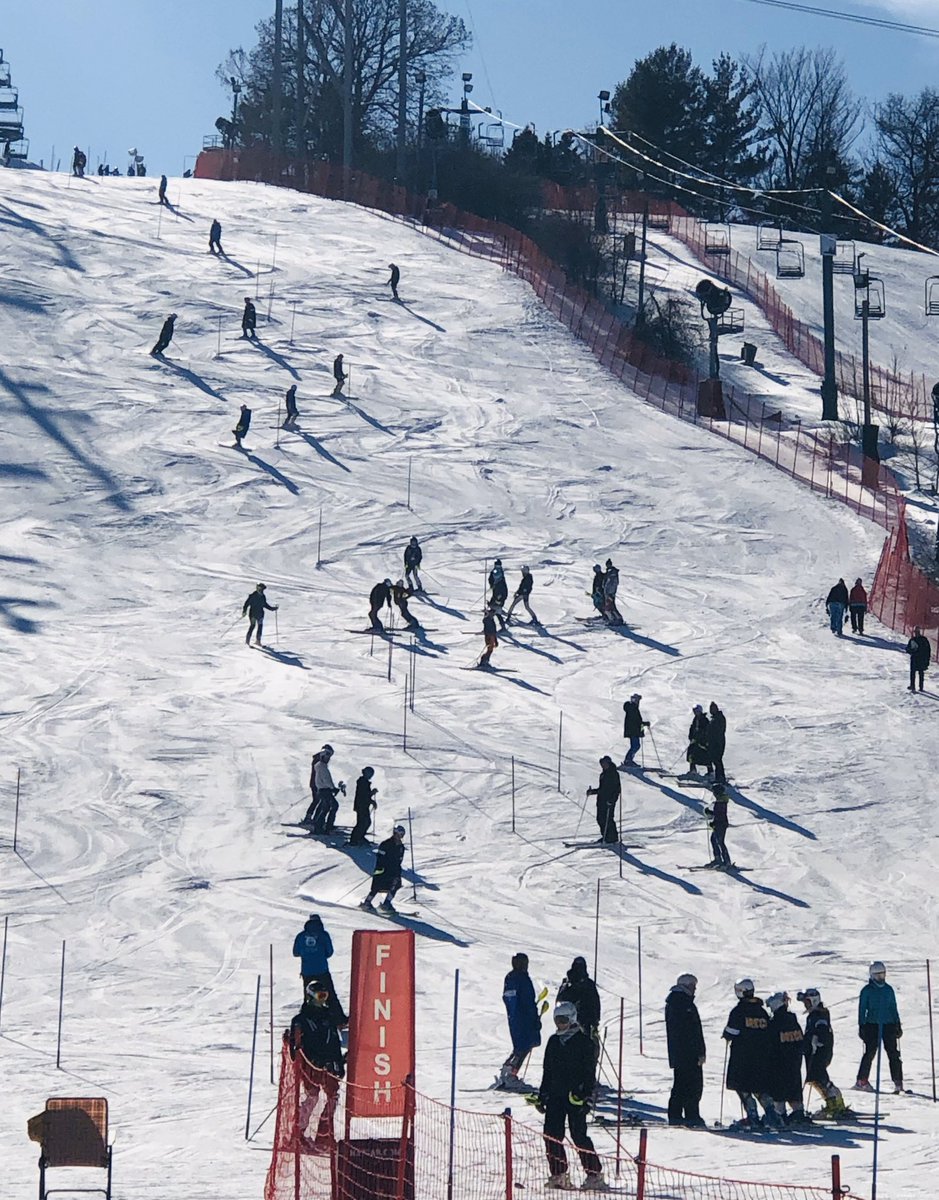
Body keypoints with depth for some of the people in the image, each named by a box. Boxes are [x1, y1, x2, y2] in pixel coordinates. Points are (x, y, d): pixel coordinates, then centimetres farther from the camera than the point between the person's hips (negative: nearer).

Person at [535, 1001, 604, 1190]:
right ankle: (558, 1175, 8)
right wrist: (542, 1095, 17)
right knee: (551, 1134, -1)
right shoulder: (554, 1041, 14)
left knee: (578, 1135, -9)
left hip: (575, 1095, -6)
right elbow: (547, 1070, 20)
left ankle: (594, 1174, -2)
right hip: (555, 1095, 6)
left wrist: (586, 1096, -13)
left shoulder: (582, 1041, -4)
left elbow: (589, 1071, -6)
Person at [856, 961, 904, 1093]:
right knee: (870, 1052, -7)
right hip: (872, 1025, -3)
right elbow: (862, 1009, 3)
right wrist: (861, 1027, -3)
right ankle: (862, 1081, 3)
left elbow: (893, 1008, 18)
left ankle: (898, 1082, -1)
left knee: (893, 1053, -3)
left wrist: (898, 1025, 14)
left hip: (888, 1024, 3)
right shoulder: (867, 990, 2)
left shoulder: (888, 990, 12)